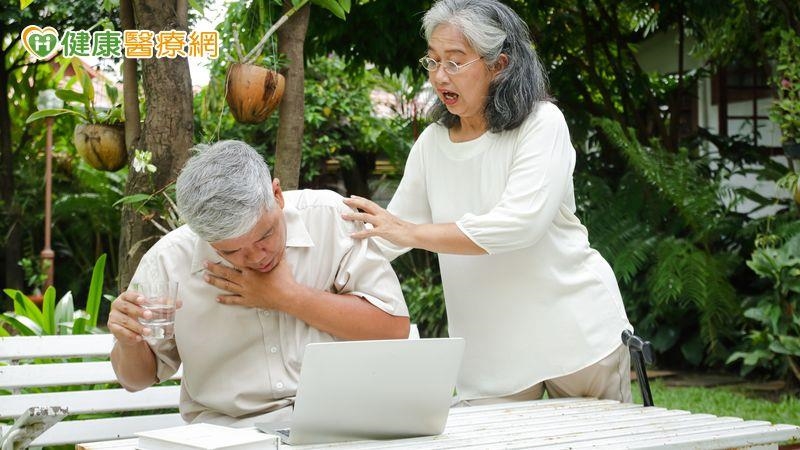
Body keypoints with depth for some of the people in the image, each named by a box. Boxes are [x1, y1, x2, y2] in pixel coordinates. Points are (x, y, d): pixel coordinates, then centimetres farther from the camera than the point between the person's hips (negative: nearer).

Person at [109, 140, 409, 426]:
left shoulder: (329, 216, -7)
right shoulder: (168, 261, -4)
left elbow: (394, 327, -8)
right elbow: (139, 377, 10)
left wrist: (289, 298, -12)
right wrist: (129, 343, -12)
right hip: (227, 434, 1)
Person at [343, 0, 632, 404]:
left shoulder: (542, 123, -11)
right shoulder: (431, 143, 5)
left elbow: (520, 223, -25)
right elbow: (389, 236, 10)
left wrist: (414, 233, -26)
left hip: (576, 335, -4)